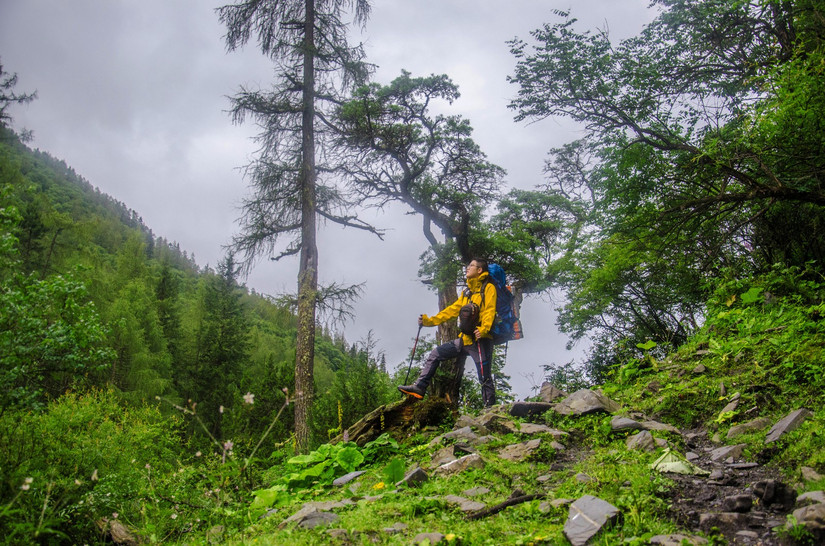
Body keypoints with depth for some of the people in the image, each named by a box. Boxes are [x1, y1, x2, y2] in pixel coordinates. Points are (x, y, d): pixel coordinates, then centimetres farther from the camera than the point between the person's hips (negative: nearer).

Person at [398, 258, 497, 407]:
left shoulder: (488, 288, -1)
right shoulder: (466, 293, 21)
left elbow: (489, 311, -14)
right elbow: (452, 310, 19)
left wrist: (483, 329, -31)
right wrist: (429, 321, 12)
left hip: (480, 340, -8)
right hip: (464, 339, 8)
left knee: (485, 378, -5)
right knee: (435, 354, 7)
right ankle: (420, 387, 11)